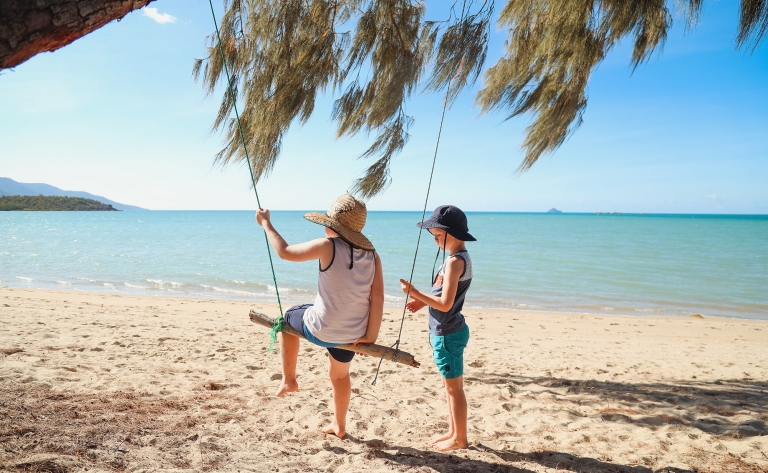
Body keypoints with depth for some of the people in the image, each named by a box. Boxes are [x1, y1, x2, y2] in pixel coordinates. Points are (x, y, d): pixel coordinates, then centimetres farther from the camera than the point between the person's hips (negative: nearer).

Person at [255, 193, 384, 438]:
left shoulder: (328, 246, -16)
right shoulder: (372, 255, -3)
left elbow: (284, 251, -8)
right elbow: (378, 296, -7)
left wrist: (266, 223, 6)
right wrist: (370, 336, -2)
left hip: (321, 330, -5)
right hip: (353, 334, 5)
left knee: (287, 318, 28)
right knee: (340, 374, 31)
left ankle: (289, 380, 32)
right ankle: (339, 425, 47)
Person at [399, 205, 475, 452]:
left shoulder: (455, 261, -22)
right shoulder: (460, 257, 8)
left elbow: (445, 304, -27)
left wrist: (414, 292, -19)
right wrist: (422, 301, 5)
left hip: (448, 334, -10)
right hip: (448, 332, 10)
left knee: (454, 387, 4)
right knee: (451, 386, 19)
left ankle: (459, 439, 19)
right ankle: (453, 431, 33)